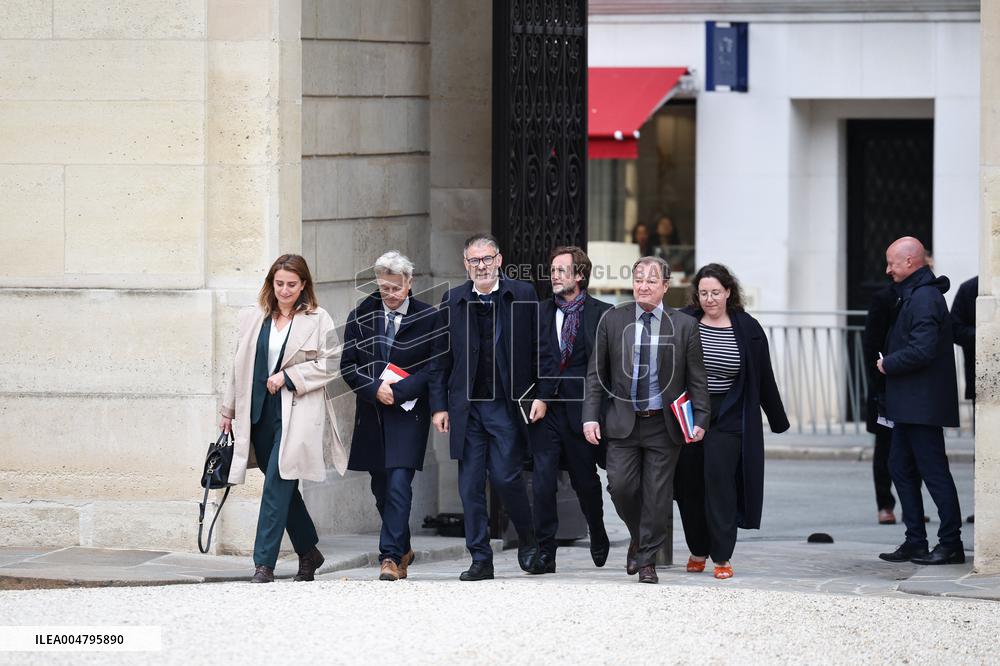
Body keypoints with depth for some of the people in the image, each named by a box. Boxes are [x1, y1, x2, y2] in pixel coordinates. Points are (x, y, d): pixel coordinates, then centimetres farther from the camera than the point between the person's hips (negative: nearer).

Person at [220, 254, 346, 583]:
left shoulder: (318, 320, 0)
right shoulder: (252, 318, 12)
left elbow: (329, 364, -3)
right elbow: (240, 365, 16)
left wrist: (288, 377, -10)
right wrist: (229, 410, 18)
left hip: (297, 413, -5)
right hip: (260, 411, 5)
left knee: (277, 484, -13)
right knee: (283, 487, 10)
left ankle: (264, 563, -15)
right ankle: (309, 553, 25)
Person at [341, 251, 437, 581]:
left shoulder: (427, 318, -1)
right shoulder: (360, 316, 7)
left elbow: (435, 368, -5)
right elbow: (347, 365, 6)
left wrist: (399, 390, -15)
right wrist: (374, 389, -11)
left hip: (409, 413, -4)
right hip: (371, 414, 4)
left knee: (398, 485, -14)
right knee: (381, 489, 11)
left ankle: (391, 556, -14)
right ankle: (402, 549, 28)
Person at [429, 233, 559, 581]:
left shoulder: (523, 295, 2)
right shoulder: (452, 301, 7)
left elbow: (542, 349, 2)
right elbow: (440, 358, 9)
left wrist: (542, 395, -6)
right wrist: (438, 405, 3)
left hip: (508, 405, -3)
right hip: (466, 406, 3)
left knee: (505, 475, -9)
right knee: (470, 484, 2)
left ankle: (528, 539, 16)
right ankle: (480, 559, 8)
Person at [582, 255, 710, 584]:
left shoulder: (684, 326, 1)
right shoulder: (613, 320, 4)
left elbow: (696, 378, 4)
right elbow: (596, 373, 6)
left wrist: (700, 419, -5)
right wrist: (591, 416, -1)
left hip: (664, 424, -1)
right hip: (623, 421, 1)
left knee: (657, 494, 1)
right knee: (621, 485, -7)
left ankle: (647, 560, 12)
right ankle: (638, 538, 21)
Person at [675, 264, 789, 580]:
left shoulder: (747, 329, -1)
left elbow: (764, 379, 5)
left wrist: (778, 421, 9)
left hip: (727, 418, -2)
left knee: (719, 481, -10)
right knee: (689, 485, 5)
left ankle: (722, 557, -5)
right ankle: (697, 550, 21)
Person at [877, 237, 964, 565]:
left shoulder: (925, 298, -17)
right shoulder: (912, 295, 16)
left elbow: (922, 350, -25)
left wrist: (888, 364, -12)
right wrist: (890, 363, 8)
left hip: (922, 404, -11)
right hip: (909, 405, 11)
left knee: (933, 471, -5)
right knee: (901, 468, 12)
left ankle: (951, 544, 0)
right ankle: (915, 543, 17)